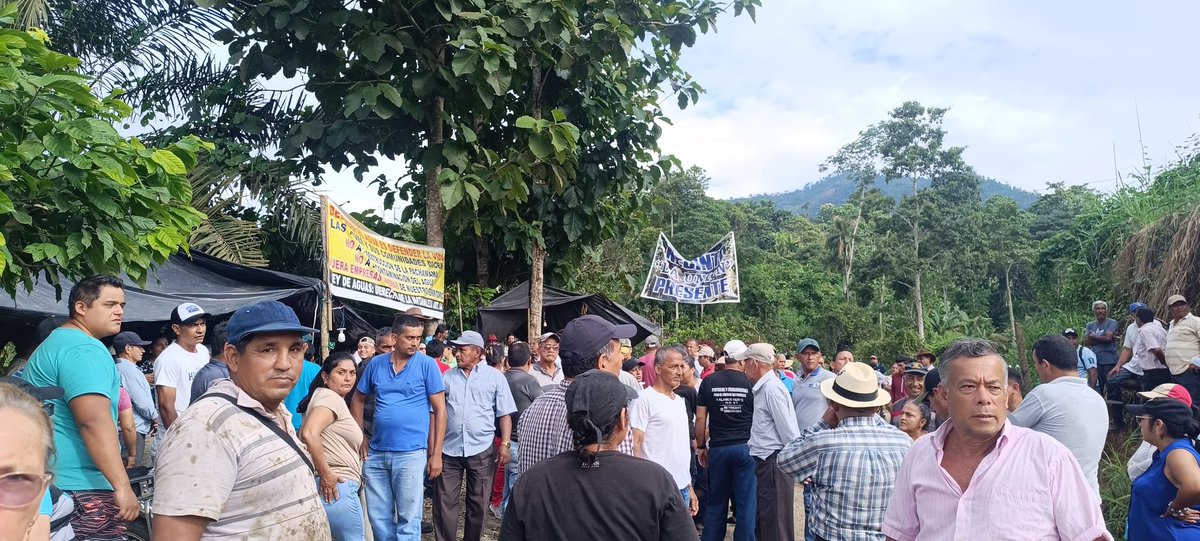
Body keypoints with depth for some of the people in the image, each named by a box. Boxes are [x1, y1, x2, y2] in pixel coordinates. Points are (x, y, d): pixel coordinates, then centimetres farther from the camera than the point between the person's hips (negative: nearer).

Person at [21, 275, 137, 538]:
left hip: (51, 484, 11)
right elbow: (94, 420, -27)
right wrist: (122, 485, -30)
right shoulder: (85, 350, -15)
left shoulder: (55, 343, 19)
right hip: (82, 488, -11)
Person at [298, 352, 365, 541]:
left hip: (331, 486, 10)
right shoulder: (331, 397, -11)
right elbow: (309, 434, -26)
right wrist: (325, 474, -21)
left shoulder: (336, 400, 18)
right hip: (336, 487, -10)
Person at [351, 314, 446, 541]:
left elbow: (440, 410, -5)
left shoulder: (427, 364, -6)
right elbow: (357, 399, 18)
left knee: (408, 520, 3)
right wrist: (360, 437, 9)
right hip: (376, 453, 4)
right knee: (378, 518, 14)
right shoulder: (375, 364, 4)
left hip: (411, 453, -4)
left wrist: (436, 453, -8)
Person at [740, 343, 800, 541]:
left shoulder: (772, 388, -18)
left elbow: (789, 432, -19)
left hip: (774, 463, -10)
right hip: (765, 461, 10)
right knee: (763, 521, 19)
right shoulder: (763, 387, 12)